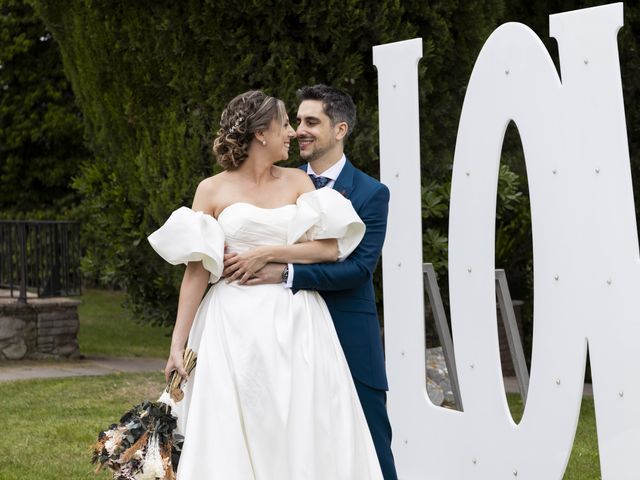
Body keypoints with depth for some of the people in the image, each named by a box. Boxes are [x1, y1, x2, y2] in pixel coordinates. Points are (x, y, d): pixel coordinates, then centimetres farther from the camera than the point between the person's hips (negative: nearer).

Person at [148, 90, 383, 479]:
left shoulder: (297, 181, 10)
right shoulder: (213, 190, 2)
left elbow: (330, 248, 0)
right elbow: (197, 270, -1)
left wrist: (268, 254, -10)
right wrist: (178, 343, -5)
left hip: (296, 326, 2)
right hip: (237, 326, -2)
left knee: (304, 432, 1)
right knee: (236, 437, -3)